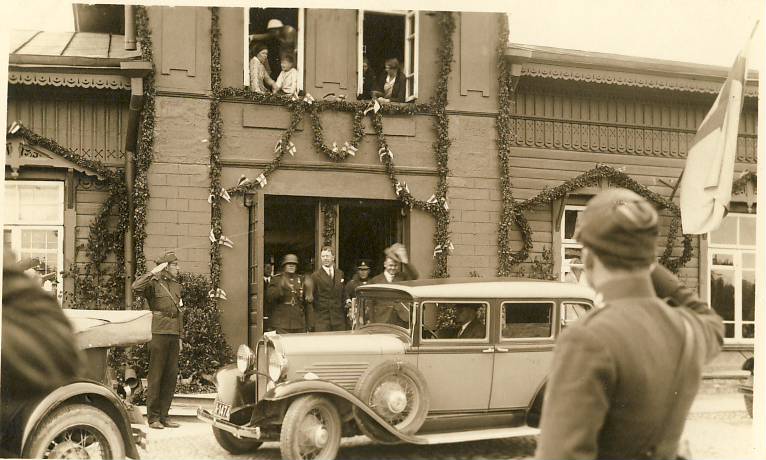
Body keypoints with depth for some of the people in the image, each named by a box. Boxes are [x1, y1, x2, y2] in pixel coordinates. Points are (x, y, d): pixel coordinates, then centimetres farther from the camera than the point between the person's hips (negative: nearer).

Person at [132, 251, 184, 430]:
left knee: (171, 375, 6)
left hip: (173, 335, 6)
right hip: (158, 334, -6)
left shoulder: (178, 287, 17)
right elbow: (136, 287, -24)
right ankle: (153, 417, 3)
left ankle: (164, 415, 14)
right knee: (155, 376, -3)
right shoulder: (153, 283, -2)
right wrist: (154, 272, -20)